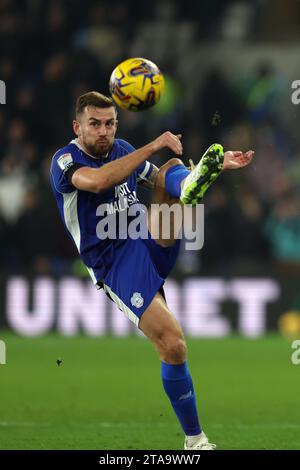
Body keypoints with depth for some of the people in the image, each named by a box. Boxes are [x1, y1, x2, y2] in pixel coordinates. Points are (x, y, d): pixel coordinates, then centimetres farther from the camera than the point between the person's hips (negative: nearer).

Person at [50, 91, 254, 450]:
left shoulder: (122, 150, 12)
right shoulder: (65, 162, -10)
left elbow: (161, 180, 27)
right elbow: (97, 181, -32)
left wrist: (220, 165, 16)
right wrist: (153, 146, -33)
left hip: (152, 242, 6)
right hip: (117, 266, -6)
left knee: (173, 169, -15)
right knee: (173, 345, -22)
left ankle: (196, 181, -53)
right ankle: (195, 440, -10)